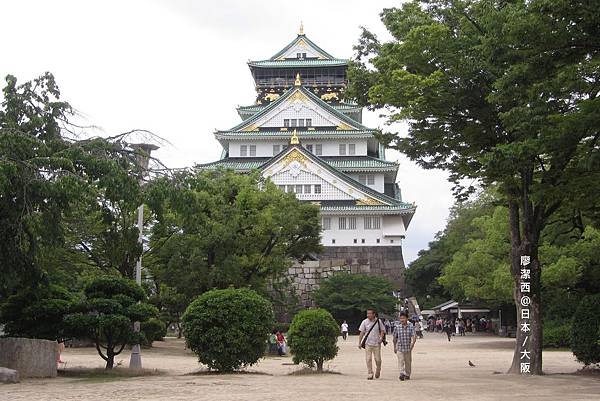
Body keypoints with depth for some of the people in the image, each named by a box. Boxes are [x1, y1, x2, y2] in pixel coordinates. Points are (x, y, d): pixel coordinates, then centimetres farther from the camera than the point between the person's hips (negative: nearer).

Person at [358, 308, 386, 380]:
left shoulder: (378, 321, 0)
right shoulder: (364, 322, 0)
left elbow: (382, 330, 10)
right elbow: (362, 333, 4)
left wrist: (381, 338, -7)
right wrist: (359, 343, 0)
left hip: (377, 344, 0)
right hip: (368, 344, 0)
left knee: (378, 359, 1)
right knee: (368, 359, -4)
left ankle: (378, 371, 29)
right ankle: (370, 374, 3)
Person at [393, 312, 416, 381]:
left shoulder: (411, 327, -4)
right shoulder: (397, 327, -1)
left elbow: (414, 336, -12)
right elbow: (395, 338, 10)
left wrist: (412, 344, -28)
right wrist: (394, 347, 13)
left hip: (408, 348, 0)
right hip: (399, 348, 0)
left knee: (408, 362, 11)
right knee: (400, 361, -14)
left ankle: (407, 375, 26)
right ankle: (402, 374, -21)